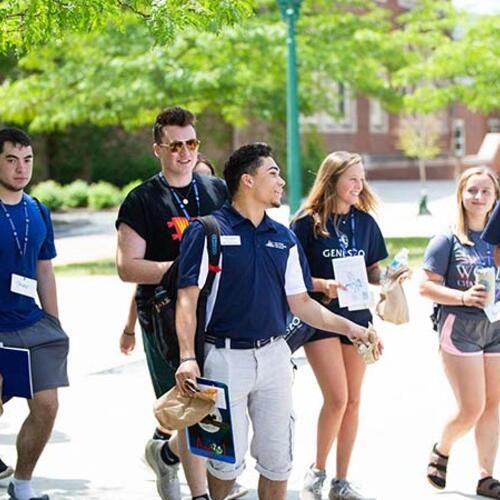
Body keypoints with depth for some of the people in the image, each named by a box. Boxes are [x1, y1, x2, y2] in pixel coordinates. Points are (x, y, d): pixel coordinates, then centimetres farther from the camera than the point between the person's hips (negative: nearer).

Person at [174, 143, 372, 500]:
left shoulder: (284, 239, 11)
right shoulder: (209, 232, -6)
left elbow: (300, 302, 13)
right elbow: (188, 298, -10)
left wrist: (352, 328, 3)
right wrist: (188, 358, -21)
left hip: (274, 355, 5)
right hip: (225, 357, -5)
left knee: (278, 458, 7)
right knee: (229, 459, 1)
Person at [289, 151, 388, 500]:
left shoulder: (364, 222, 6)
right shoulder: (307, 223, -7)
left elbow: (373, 271, 13)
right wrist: (322, 284, -22)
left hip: (356, 316, 5)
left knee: (353, 401, 6)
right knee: (337, 398, -14)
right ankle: (317, 472, 7)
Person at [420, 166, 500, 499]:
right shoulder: (449, 239, -5)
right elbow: (426, 286, -7)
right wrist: (463, 297, -19)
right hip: (460, 328, -4)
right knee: (472, 408, -5)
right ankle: (441, 452, 24)